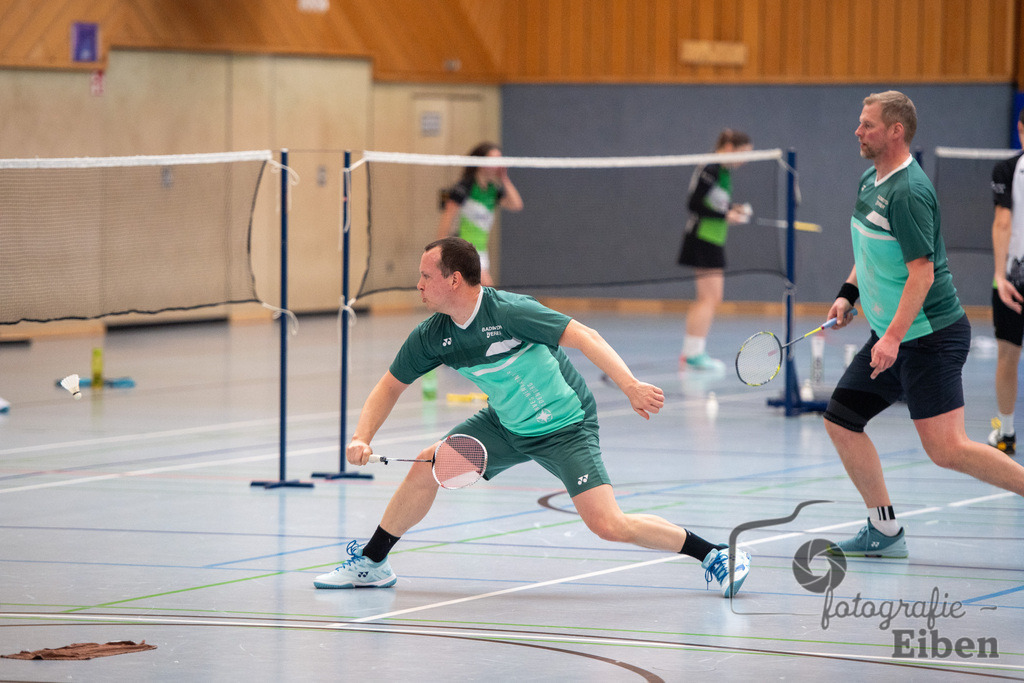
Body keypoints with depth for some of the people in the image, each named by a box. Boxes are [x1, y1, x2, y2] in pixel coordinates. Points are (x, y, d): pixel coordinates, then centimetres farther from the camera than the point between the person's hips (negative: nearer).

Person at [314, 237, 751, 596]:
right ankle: (371, 563, 16)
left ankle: (715, 556, -7)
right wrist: (362, 438, -11)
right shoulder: (432, 337, -8)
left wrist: (630, 385, -40)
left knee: (608, 525, -19)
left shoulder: (509, 312, -28)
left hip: (565, 429, -7)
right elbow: (391, 385, 5)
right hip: (505, 425, 7)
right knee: (427, 465, -1)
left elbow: (583, 337, -29)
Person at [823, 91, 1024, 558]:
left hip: (930, 335, -10)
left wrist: (893, 337, -29)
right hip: (892, 334, 10)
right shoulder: (870, 181, 11)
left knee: (947, 450, -15)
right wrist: (850, 292, 15)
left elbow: (923, 272, -24)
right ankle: (885, 532, 15)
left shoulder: (908, 192, -19)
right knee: (841, 419, 8)